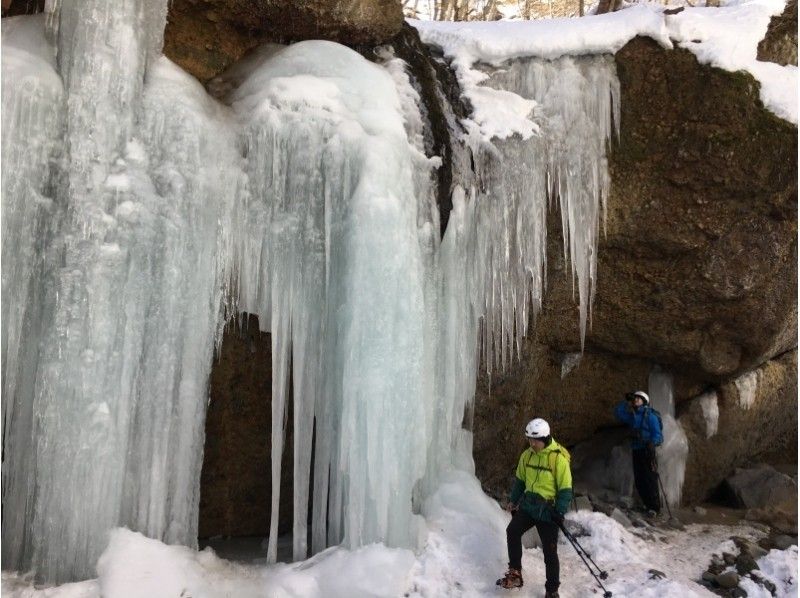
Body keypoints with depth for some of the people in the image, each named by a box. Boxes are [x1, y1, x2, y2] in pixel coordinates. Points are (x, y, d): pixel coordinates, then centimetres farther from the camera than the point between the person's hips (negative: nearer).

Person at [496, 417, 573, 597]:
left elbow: (565, 489, -11)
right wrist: (513, 500, 13)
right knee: (512, 531, -17)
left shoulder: (559, 458, -14)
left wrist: (560, 512, -16)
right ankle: (515, 574, -5)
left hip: (548, 511, -5)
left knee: (550, 552, 1)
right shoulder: (527, 455, 3)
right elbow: (520, 480, 17)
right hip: (528, 505, 5)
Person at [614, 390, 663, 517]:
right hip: (636, 451, 7)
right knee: (638, 481, 7)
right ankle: (648, 505, 17)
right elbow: (618, 412, 17)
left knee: (650, 480, -8)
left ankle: (655, 507, -1)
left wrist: (652, 442, -28)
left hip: (647, 451, -7)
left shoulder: (650, 416, -6)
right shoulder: (632, 416, 13)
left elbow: (658, 435, -9)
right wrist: (626, 402, 7)